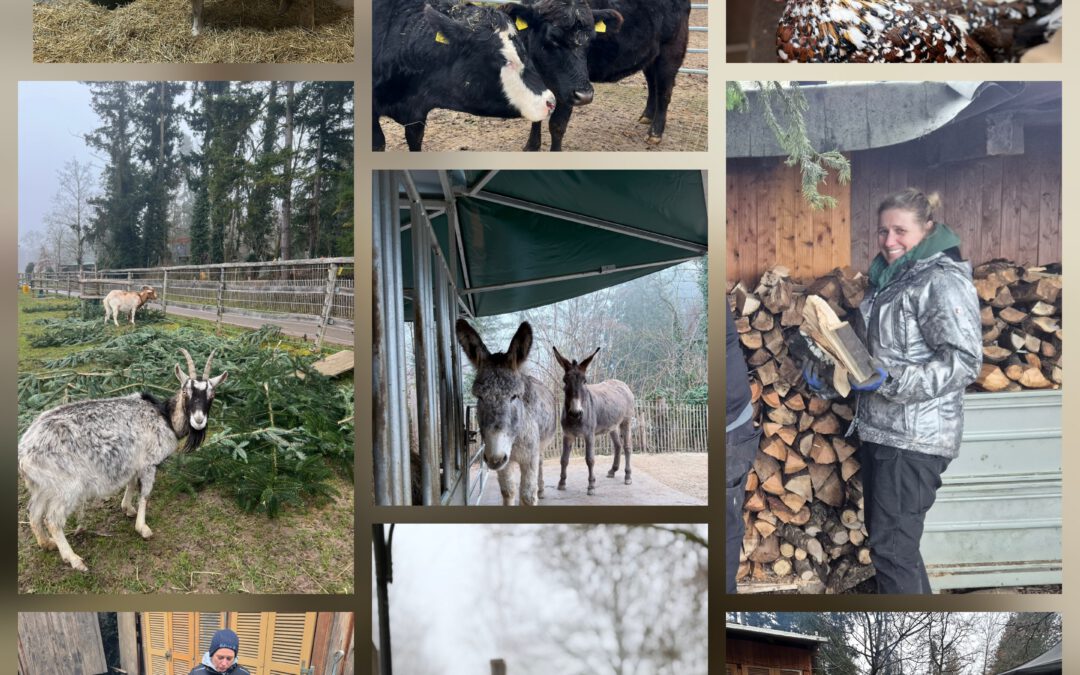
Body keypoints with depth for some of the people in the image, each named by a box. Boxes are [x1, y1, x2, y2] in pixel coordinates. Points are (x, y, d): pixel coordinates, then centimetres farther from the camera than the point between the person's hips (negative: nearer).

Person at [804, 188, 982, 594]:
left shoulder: (941, 280, -14)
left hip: (915, 437, -9)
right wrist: (827, 375, 8)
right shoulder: (888, 280, 15)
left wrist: (890, 380, -28)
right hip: (880, 430, 10)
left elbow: (964, 360, -21)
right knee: (886, 538, 16)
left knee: (891, 546, -9)